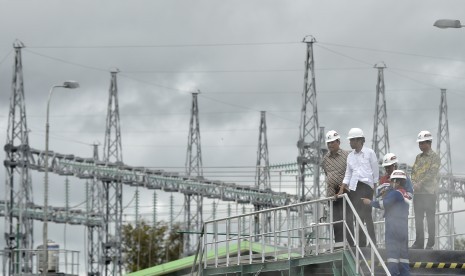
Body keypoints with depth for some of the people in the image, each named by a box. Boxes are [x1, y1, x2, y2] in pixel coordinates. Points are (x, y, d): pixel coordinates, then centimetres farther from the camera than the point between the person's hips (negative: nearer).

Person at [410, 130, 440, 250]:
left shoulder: (434, 157, -2)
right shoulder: (418, 157, 19)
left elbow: (431, 174, -12)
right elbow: (413, 172, 16)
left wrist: (420, 184, -20)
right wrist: (414, 183, -3)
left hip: (429, 192, -7)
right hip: (418, 192, 7)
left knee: (430, 218, -5)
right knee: (418, 218, 6)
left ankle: (430, 243, -4)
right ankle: (419, 242, 11)